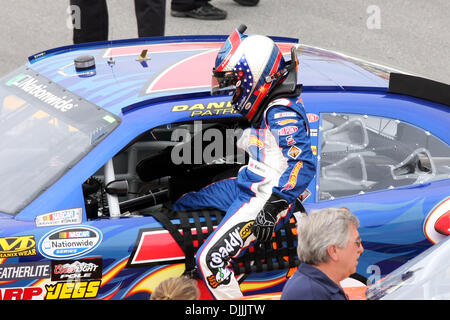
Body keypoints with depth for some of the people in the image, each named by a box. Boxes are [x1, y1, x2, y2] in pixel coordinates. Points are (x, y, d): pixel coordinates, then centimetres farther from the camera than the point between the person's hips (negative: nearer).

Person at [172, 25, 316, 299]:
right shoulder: (270, 106, 6)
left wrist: (274, 207, -35)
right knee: (180, 207, 21)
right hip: (245, 185, 11)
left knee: (210, 259, -23)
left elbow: (304, 163, -32)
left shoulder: (282, 112, -23)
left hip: (265, 200, -11)